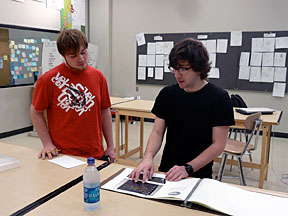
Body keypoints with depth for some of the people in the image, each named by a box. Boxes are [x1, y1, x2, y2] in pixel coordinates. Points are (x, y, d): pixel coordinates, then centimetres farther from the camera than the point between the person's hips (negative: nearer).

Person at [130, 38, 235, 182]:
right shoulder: (167, 94, 4)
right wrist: (148, 157, -15)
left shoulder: (218, 98, -8)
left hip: (199, 175, -2)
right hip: (166, 172, 3)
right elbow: (157, 132, 3)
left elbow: (218, 144, -8)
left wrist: (188, 168, -17)